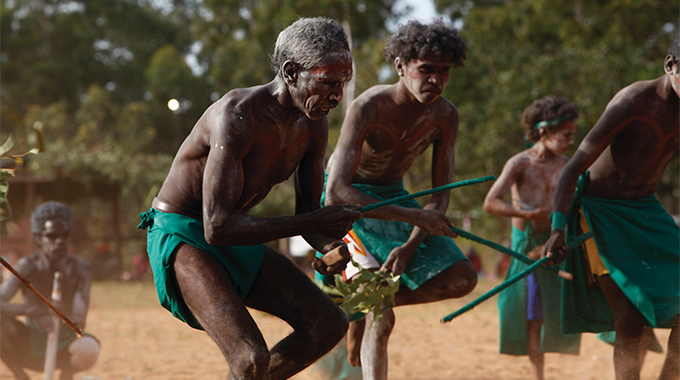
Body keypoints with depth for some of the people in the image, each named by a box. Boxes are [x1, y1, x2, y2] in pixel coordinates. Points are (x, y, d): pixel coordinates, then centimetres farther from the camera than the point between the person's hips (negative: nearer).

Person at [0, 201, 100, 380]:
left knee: (89, 351, -37)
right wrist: (29, 310, -43)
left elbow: (79, 322, -20)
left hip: (64, 350, -1)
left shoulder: (79, 269, -10)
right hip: (29, 347, 1)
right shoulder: (28, 267, -9)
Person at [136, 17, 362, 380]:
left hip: (237, 241, 9)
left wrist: (331, 246, -15)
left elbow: (308, 211, 9)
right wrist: (312, 222, -30)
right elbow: (217, 227, -33)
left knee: (329, 324, 6)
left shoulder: (314, 125, -2)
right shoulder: (237, 116, -29)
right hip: (181, 237, -9)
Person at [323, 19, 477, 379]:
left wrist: (410, 247, -26)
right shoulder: (368, 108, -30)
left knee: (461, 278, -6)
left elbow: (441, 196, -8)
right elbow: (335, 193, -38)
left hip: (393, 196, 6)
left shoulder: (445, 116, -13)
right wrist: (413, 216, -42)